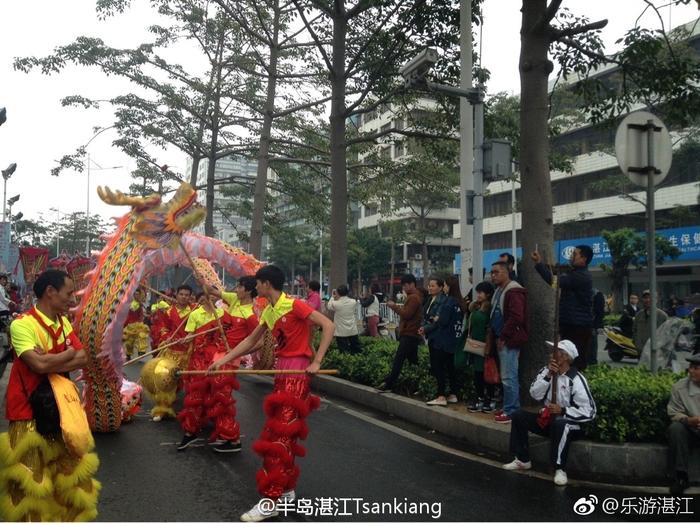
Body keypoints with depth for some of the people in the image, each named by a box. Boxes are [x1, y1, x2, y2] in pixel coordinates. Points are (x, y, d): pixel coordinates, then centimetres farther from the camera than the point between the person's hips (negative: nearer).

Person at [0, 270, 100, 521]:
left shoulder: (63, 321, 5)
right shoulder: (22, 324, -18)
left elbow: (83, 359, -2)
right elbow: (39, 365, -29)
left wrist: (51, 362, -18)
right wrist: (69, 353, -12)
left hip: (61, 402, 7)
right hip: (30, 407, -7)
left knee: (70, 463, 17)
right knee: (31, 474, 4)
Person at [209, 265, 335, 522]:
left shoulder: (294, 305, -15)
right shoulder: (268, 312, 10)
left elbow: (328, 326, -20)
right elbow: (250, 341, 20)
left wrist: (316, 361, -22)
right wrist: (223, 360, 17)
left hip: (297, 370, -8)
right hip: (282, 370, 8)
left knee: (280, 433, -6)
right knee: (281, 431, 13)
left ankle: (272, 500, 0)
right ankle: (286, 490, 24)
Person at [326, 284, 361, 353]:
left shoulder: (336, 304, -15)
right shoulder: (353, 302, -6)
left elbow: (328, 306, 5)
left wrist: (332, 297, 15)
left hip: (341, 332, -3)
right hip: (353, 331, 3)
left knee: (344, 353, 0)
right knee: (356, 351, 14)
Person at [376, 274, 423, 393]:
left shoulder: (413, 297, -14)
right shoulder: (414, 296, 20)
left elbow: (406, 314, -19)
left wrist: (394, 306, -11)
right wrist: (396, 307, 8)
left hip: (409, 335, -11)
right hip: (411, 334, 11)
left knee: (398, 359, -12)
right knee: (413, 360, 13)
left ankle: (388, 384, -14)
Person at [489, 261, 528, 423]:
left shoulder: (514, 291, -15)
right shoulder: (499, 291, 17)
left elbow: (516, 318, -23)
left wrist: (503, 337, -17)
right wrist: (495, 337, 15)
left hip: (509, 341, -10)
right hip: (502, 340, 10)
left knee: (508, 377, -7)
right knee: (510, 376, 15)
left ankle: (510, 411, 0)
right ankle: (513, 408, 22)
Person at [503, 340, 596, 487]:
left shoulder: (576, 379, -18)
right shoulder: (547, 371, 0)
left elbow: (589, 412, -20)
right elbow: (535, 395, -13)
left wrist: (563, 411, -26)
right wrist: (548, 375, -22)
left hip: (571, 423, -7)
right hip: (548, 419, 7)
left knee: (560, 424, -39)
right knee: (519, 415, -6)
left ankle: (560, 469, -25)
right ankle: (523, 460, 4)